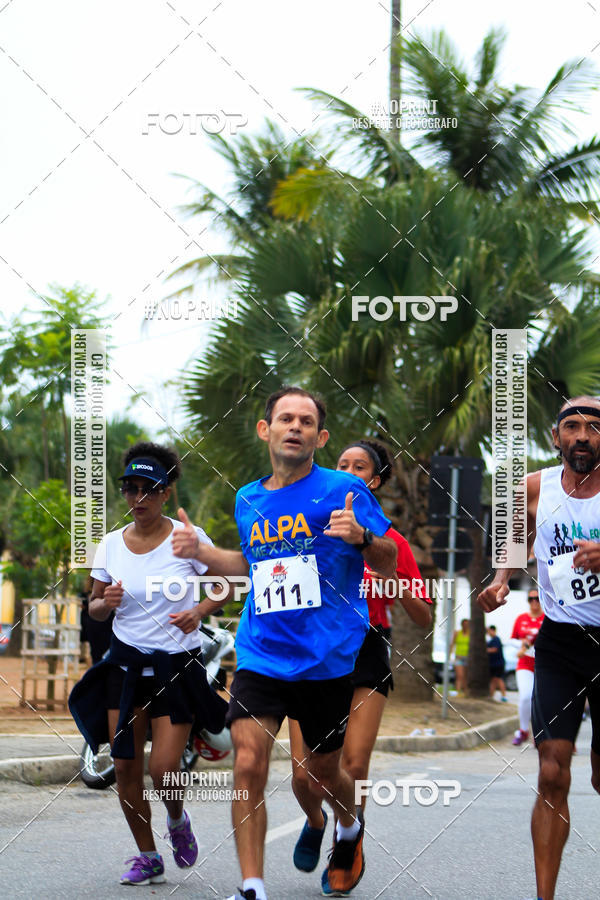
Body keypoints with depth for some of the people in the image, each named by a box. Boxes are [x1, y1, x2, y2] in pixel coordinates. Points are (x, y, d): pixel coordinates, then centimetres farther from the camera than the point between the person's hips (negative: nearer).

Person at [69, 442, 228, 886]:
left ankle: (178, 820, 25)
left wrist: (198, 611, -18)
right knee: (125, 766, 0)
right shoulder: (111, 544, 1)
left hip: (178, 666, -3)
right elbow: (95, 608, 10)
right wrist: (106, 603, -13)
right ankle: (148, 858, 18)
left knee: (164, 770, -10)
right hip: (125, 662, 3)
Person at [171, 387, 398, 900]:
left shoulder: (344, 489, -5)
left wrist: (362, 536, -24)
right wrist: (200, 551, 11)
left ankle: (351, 829, 47)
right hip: (261, 657, 3)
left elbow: (389, 566, -3)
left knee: (322, 772, 13)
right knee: (248, 765, -14)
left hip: (328, 660, -2)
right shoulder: (248, 500, 9)